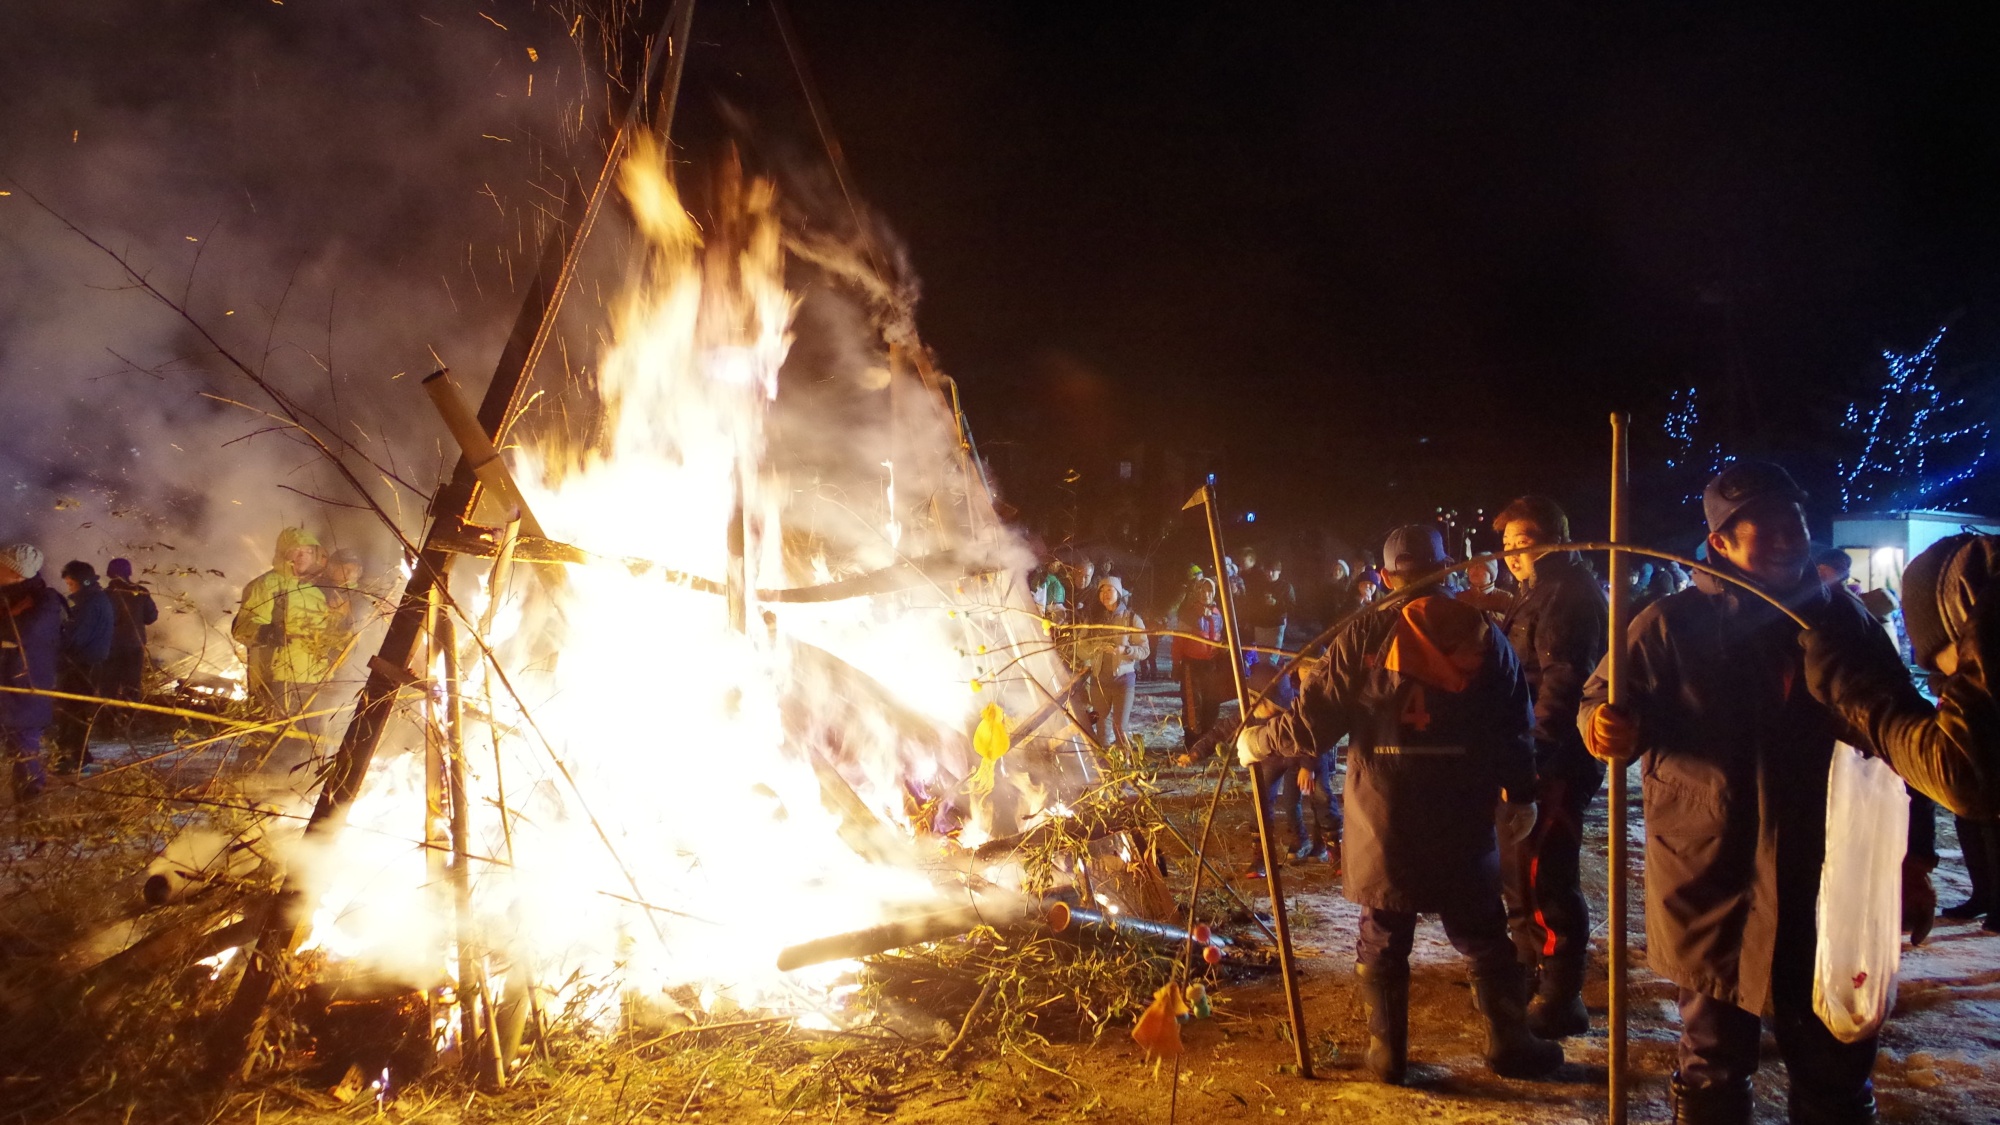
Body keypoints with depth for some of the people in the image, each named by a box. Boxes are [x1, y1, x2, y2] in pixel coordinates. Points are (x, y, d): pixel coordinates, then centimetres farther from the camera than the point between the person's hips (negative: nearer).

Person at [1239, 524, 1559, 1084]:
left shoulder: (1364, 634, -7)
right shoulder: (1484, 634, 1)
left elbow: (1313, 720, -9)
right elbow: (1515, 726, 3)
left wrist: (1256, 742, 6)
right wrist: (1520, 795, 15)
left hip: (1385, 821, -2)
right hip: (1464, 821, 2)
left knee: (1383, 939, 11)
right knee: (1484, 937, 16)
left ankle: (1387, 1052, 19)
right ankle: (1510, 1044, 24)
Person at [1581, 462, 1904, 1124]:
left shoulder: (1841, 618, 3)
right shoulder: (1673, 625, -5)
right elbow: (1605, 702, -2)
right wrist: (1604, 725, -27)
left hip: (1821, 885, 3)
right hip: (1712, 884, -2)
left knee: (1836, 1070, 14)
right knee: (1714, 1063, 11)